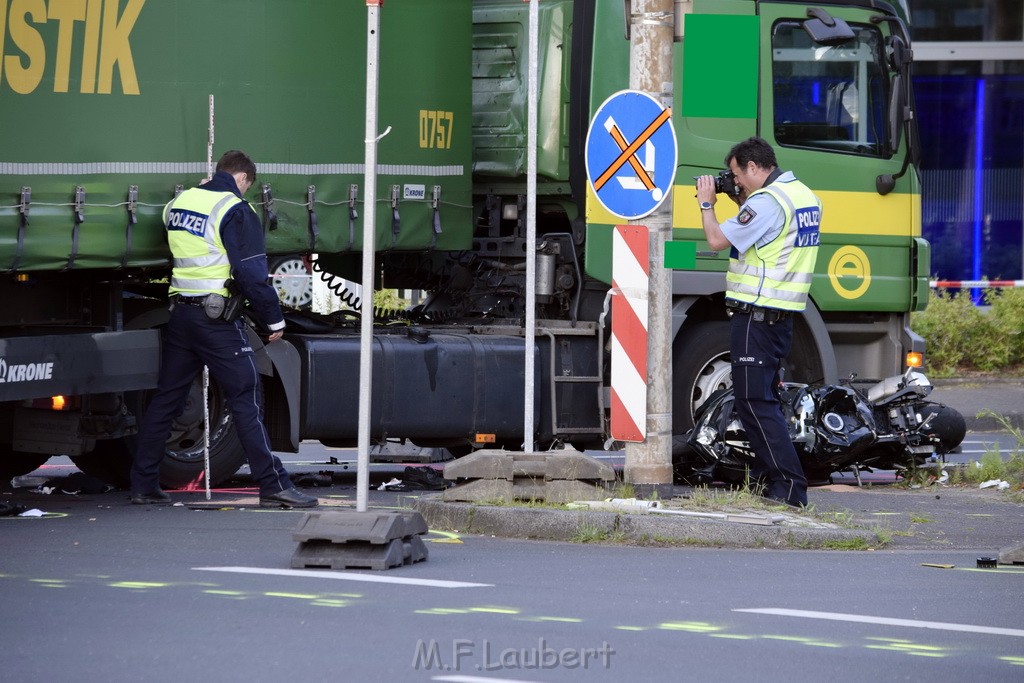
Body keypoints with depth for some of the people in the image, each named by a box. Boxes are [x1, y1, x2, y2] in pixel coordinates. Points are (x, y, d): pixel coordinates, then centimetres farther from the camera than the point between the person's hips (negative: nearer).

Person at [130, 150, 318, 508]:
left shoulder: (178, 203, 12)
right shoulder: (235, 211, -10)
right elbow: (251, 273, -13)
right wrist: (274, 319, -6)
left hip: (180, 312, 7)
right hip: (216, 315, -7)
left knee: (166, 399, 12)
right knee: (245, 398, -5)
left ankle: (143, 485, 15)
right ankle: (273, 486, -7)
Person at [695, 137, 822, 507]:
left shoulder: (766, 202, -18)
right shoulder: (805, 196, 14)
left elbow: (717, 240, -17)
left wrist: (706, 203, -1)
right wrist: (742, 202, 17)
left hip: (756, 315, -10)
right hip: (782, 316, 10)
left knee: (755, 402, -9)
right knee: (763, 399, 16)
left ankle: (789, 486, -14)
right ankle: (768, 477, 19)